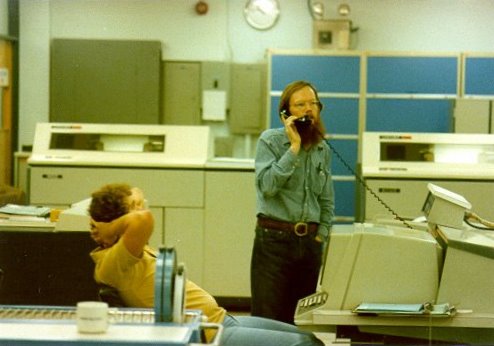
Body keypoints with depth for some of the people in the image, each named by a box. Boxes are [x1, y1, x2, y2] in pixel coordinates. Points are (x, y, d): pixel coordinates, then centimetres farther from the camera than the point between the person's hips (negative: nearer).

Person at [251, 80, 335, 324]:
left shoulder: (323, 149, 13)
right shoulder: (270, 140, -2)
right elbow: (268, 185, -17)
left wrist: (321, 236, 7)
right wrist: (294, 148, -15)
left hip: (310, 242, 5)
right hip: (274, 239, -5)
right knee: (268, 321, -6)